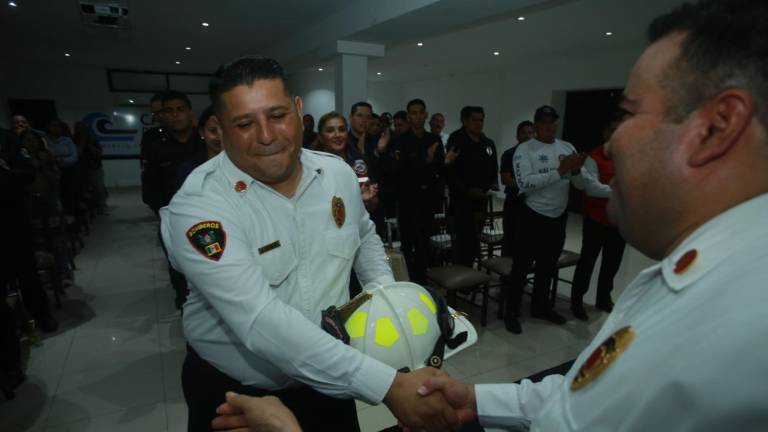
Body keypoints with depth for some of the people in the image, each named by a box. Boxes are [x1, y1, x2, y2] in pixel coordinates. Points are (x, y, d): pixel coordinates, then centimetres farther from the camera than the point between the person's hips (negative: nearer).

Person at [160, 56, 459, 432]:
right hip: (232, 391, -3)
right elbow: (261, 322, -35)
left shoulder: (339, 174, -7)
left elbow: (365, 238, 11)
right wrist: (389, 385, -38)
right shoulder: (197, 206, -25)